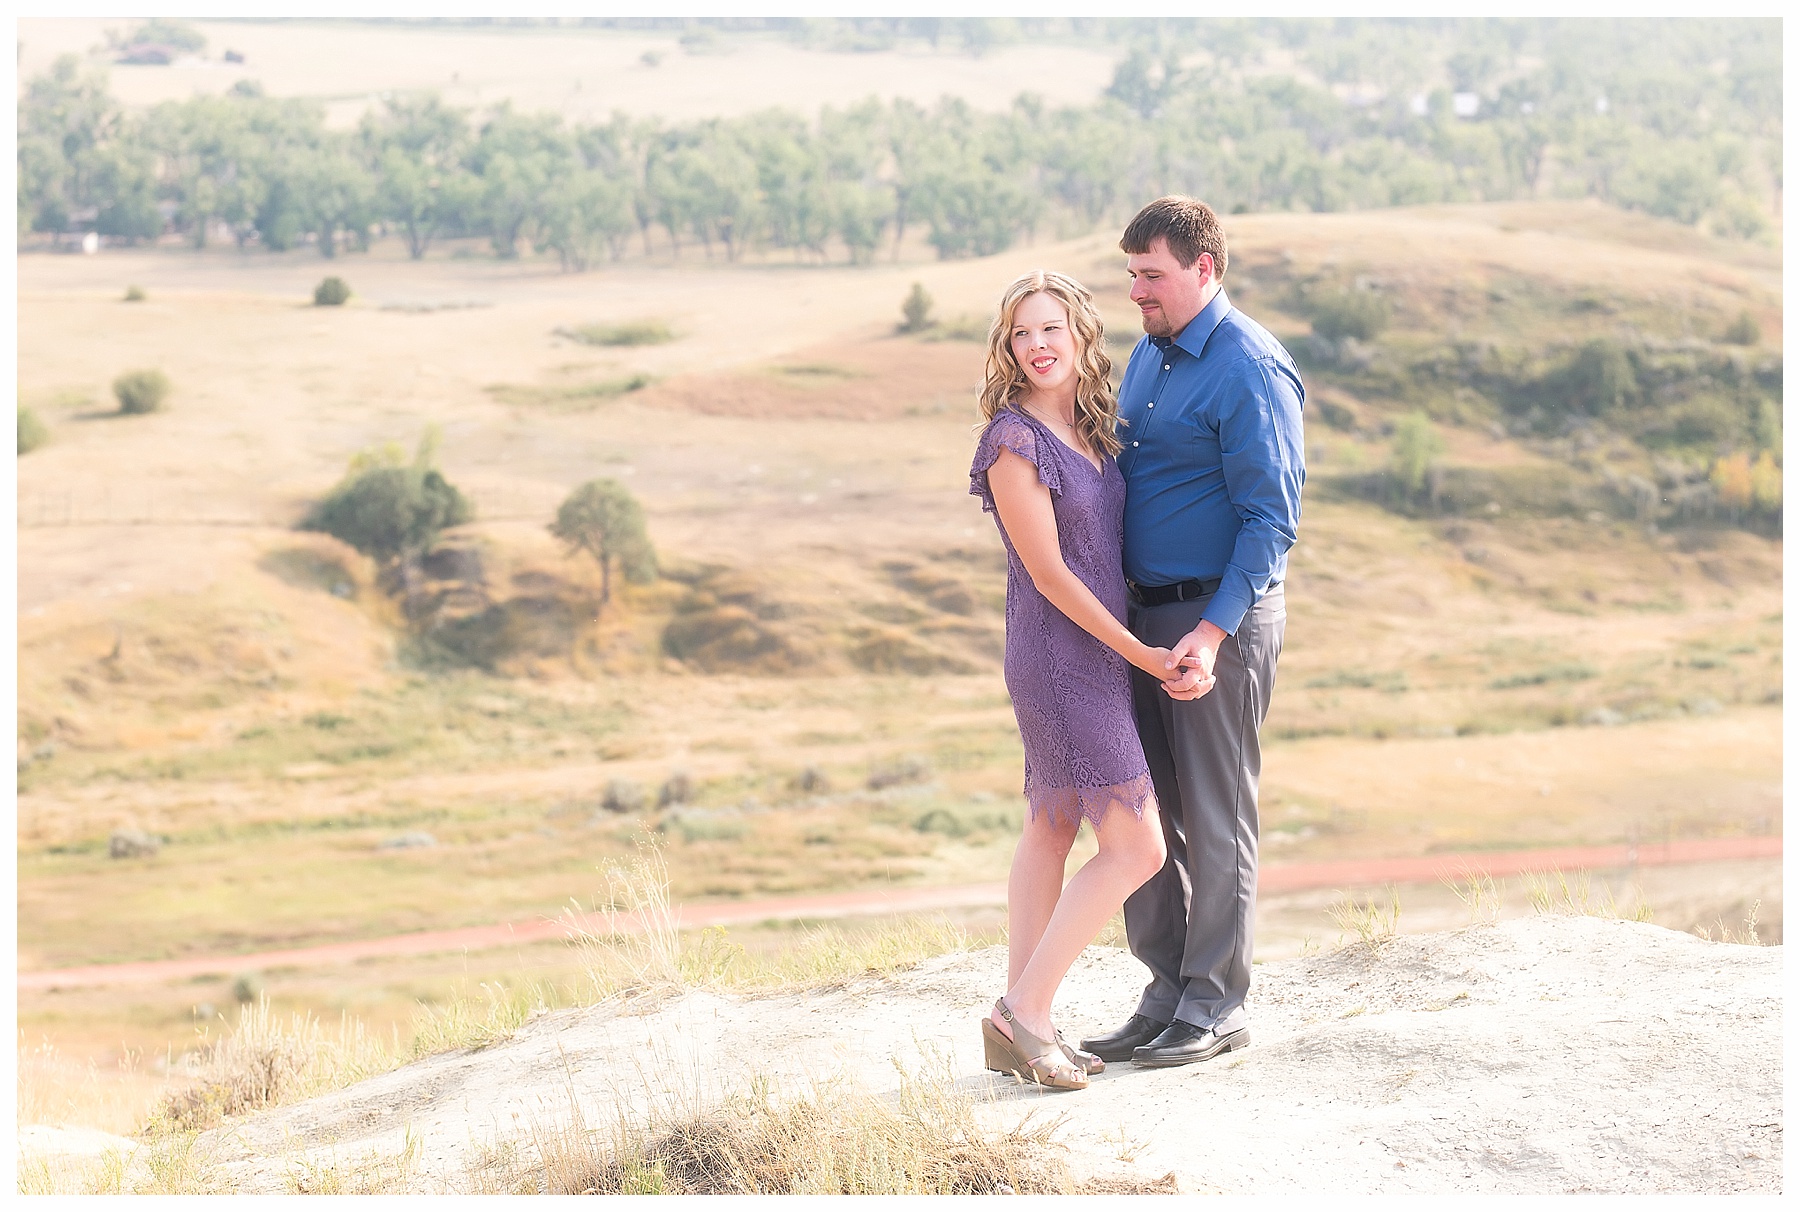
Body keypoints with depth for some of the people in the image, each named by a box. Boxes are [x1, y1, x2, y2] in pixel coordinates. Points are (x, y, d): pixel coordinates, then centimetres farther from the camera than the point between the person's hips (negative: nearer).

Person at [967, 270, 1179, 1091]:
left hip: (1102, 651, 9)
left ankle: (1019, 1025, 17)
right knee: (1137, 845, -10)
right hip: (1062, 659, -9)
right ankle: (1025, 1012, -4)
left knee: (1053, 829, 11)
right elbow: (1049, 571, -16)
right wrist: (1139, 652, -13)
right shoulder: (1013, 440, -16)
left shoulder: (1088, 429, 9)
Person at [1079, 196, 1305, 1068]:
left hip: (1221, 613, -9)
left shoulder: (1249, 370, -14)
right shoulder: (1147, 356, 13)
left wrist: (1212, 633, -25)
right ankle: (1167, 995, 19)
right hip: (1144, 611, 9)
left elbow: (1272, 518, -18)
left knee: (1215, 815, -1)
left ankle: (1215, 1007, 8)